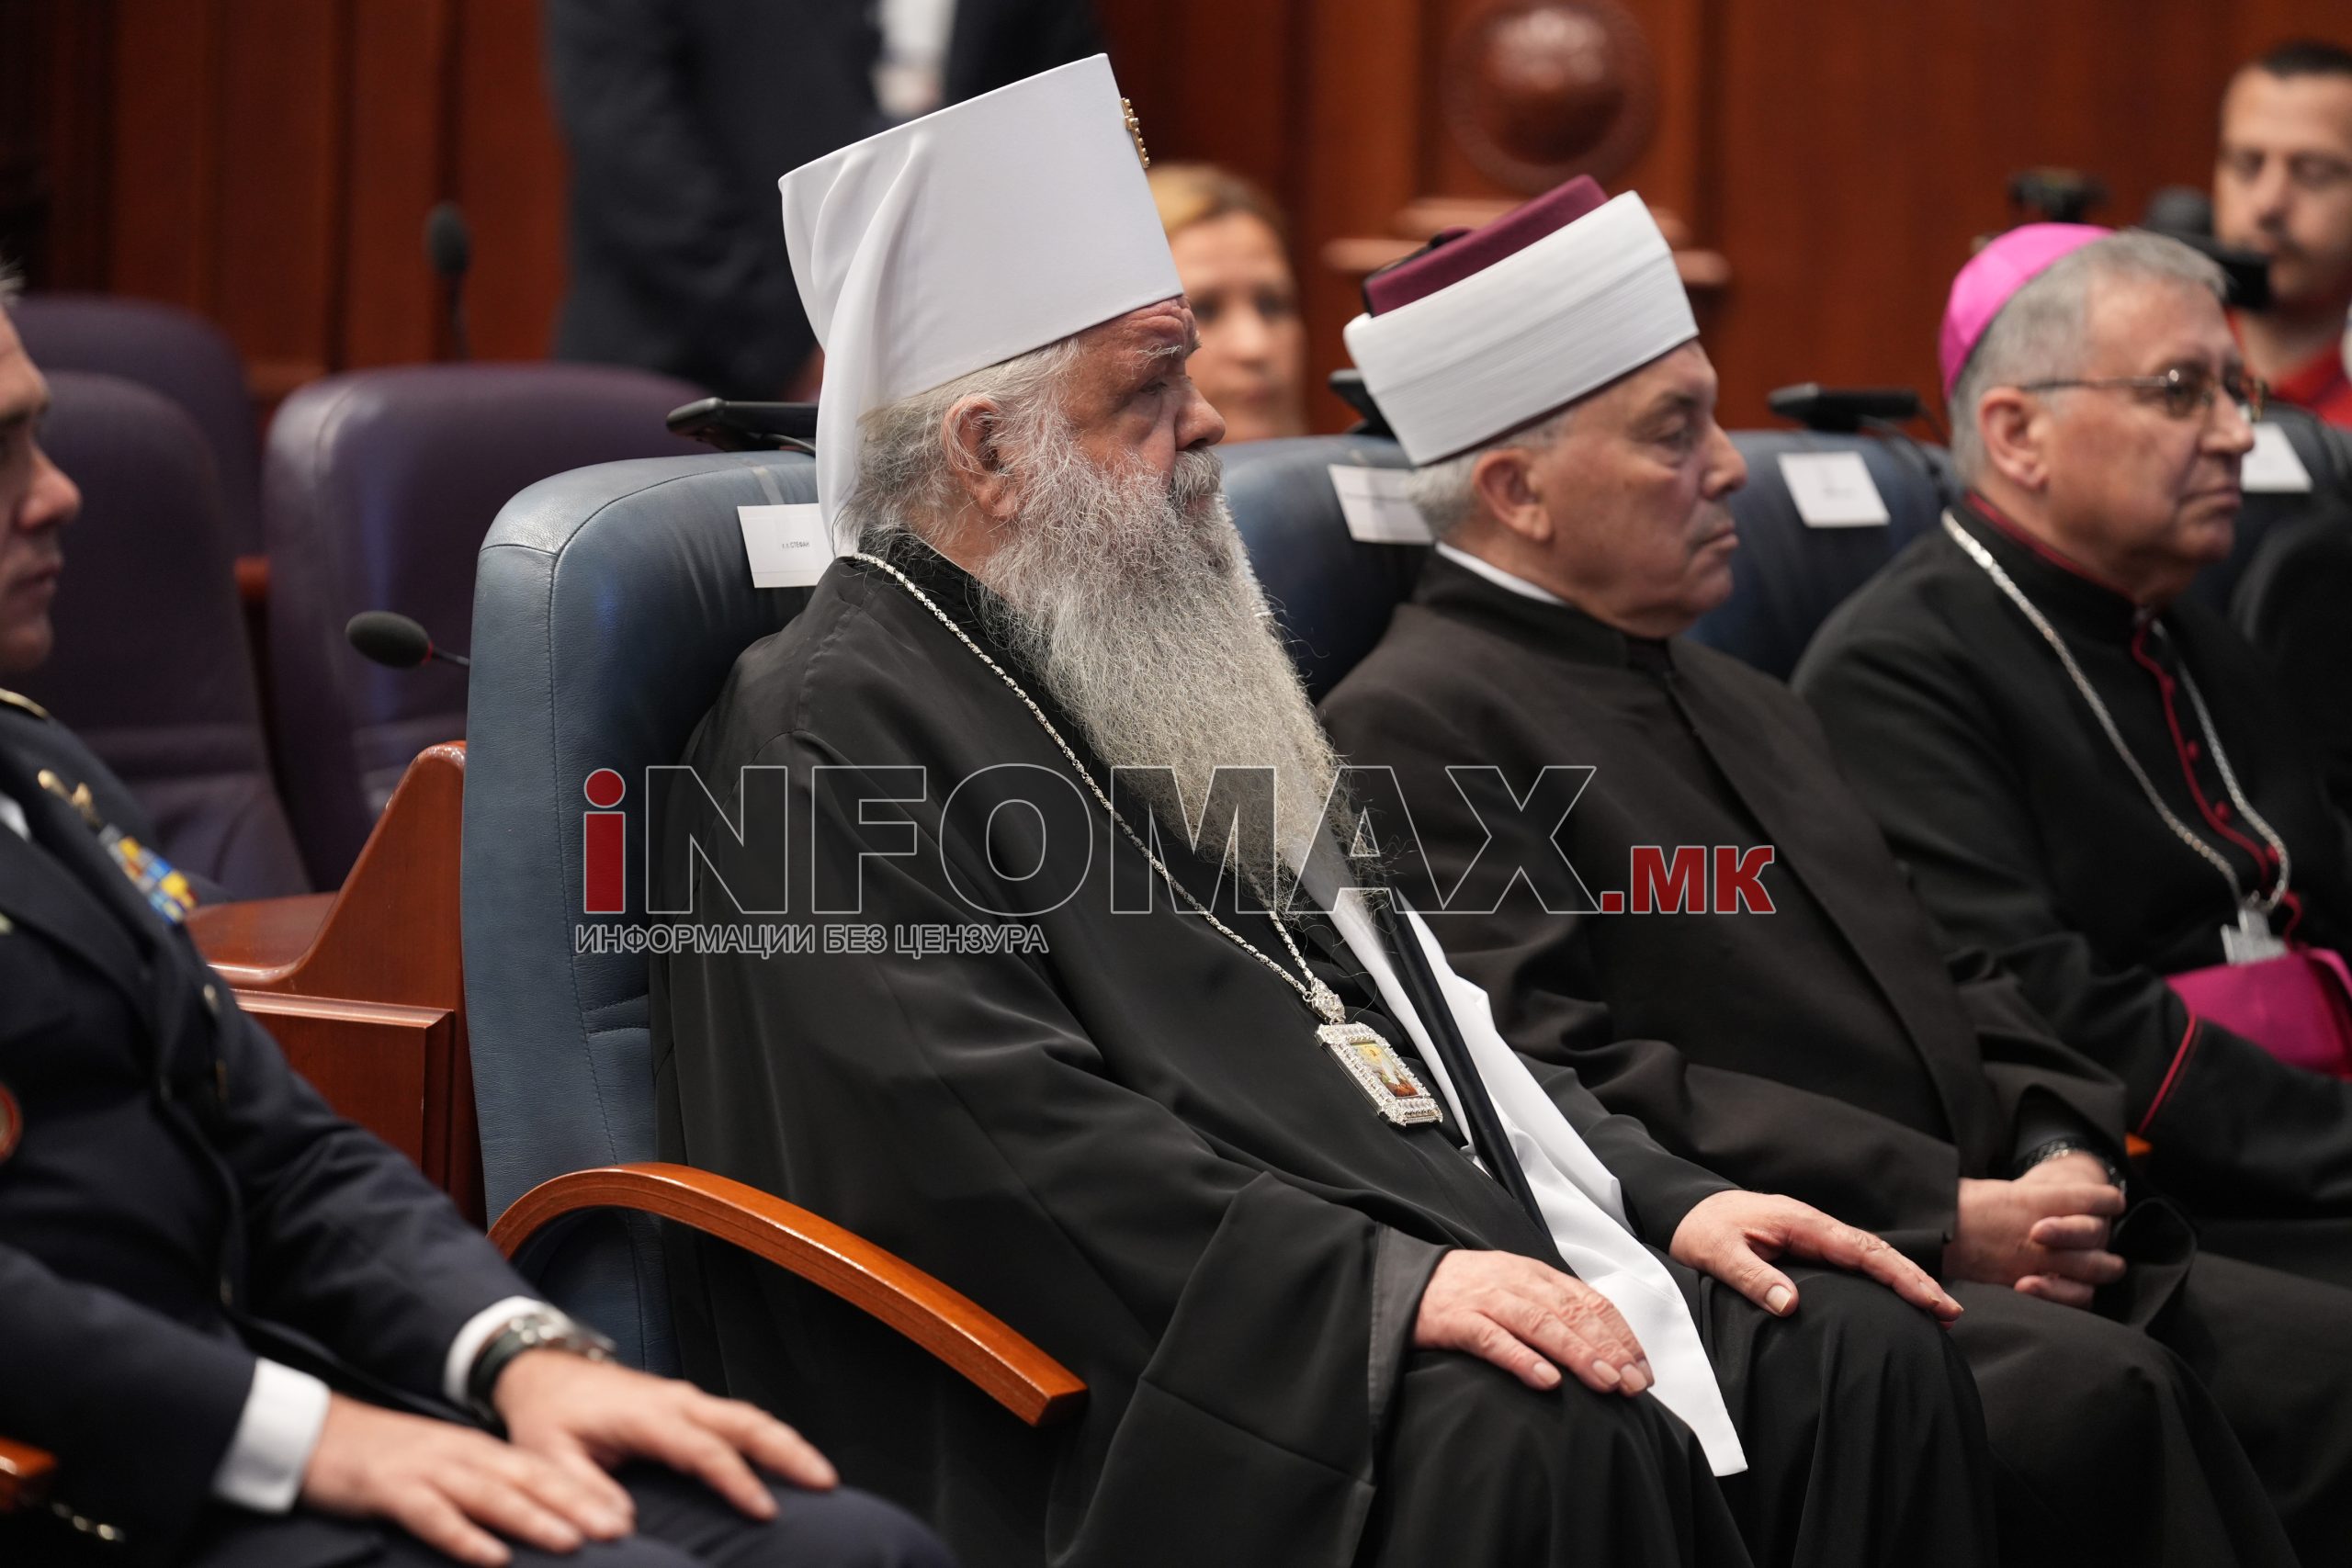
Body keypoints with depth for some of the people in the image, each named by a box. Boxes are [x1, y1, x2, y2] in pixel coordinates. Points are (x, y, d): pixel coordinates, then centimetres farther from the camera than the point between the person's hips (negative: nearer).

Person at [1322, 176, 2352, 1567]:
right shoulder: (1415, 726, -4)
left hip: (1977, 1254, 8)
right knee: (2096, 1390, -33)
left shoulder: (1748, 706, 25)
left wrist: (2065, 1159, 1)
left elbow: (1951, 982, 24)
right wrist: (1937, 1213, -16)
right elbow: (1554, 1077, -15)